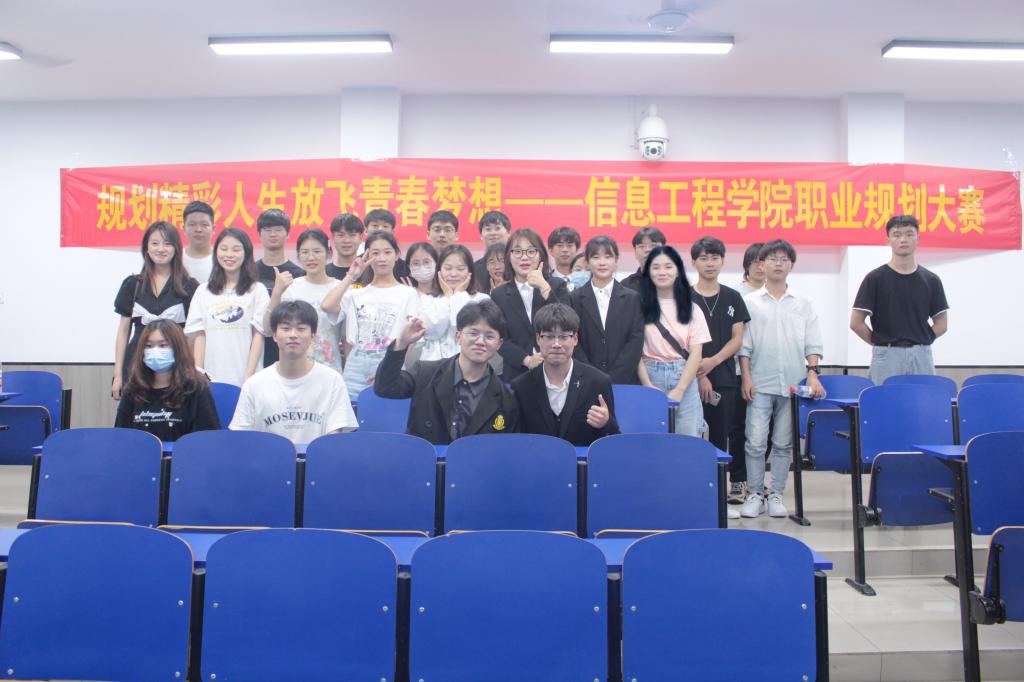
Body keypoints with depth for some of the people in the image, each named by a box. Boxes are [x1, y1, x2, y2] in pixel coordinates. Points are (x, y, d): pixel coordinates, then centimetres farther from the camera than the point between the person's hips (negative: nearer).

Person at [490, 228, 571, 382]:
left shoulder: (557, 286, 4)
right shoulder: (499, 294, 6)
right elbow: (501, 339, 0)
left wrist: (545, 288, -18)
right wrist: (526, 360, -16)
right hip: (516, 374, 0)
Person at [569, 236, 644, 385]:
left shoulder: (633, 298, 5)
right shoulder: (575, 298, 4)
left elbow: (636, 341, -2)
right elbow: (573, 342, -2)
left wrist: (612, 379, -11)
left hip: (625, 382, 0)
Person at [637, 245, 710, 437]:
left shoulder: (691, 309, 7)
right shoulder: (641, 306, 3)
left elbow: (695, 353, 2)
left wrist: (679, 389, -9)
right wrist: (648, 386, -10)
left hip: (684, 380, 1)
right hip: (650, 377, -1)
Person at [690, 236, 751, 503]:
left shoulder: (732, 297, 9)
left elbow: (737, 338, 5)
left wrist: (713, 361, -11)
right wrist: (700, 374, -10)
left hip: (725, 378, 2)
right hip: (692, 378, -2)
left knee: (721, 436, 6)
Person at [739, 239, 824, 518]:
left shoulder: (803, 304, 10)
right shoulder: (751, 302, 4)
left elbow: (812, 344, 8)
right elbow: (743, 344, 1)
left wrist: (812, 373, -3)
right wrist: (746, 377, -5)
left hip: (793, 384, 2)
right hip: (760, 383, -2)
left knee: (783, 443, 7)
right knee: (755, 441, -4)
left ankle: (776, 495, 17)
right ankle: (754, 494, 9)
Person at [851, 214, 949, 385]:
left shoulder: (931, 280, 6)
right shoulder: (875, 278, -3)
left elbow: (941, 324, 12)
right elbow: (856, 322, -4)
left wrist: (920, 341, 3)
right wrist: (880, 342, 1)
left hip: (922, 357, 3)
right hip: (887, 357, -3)